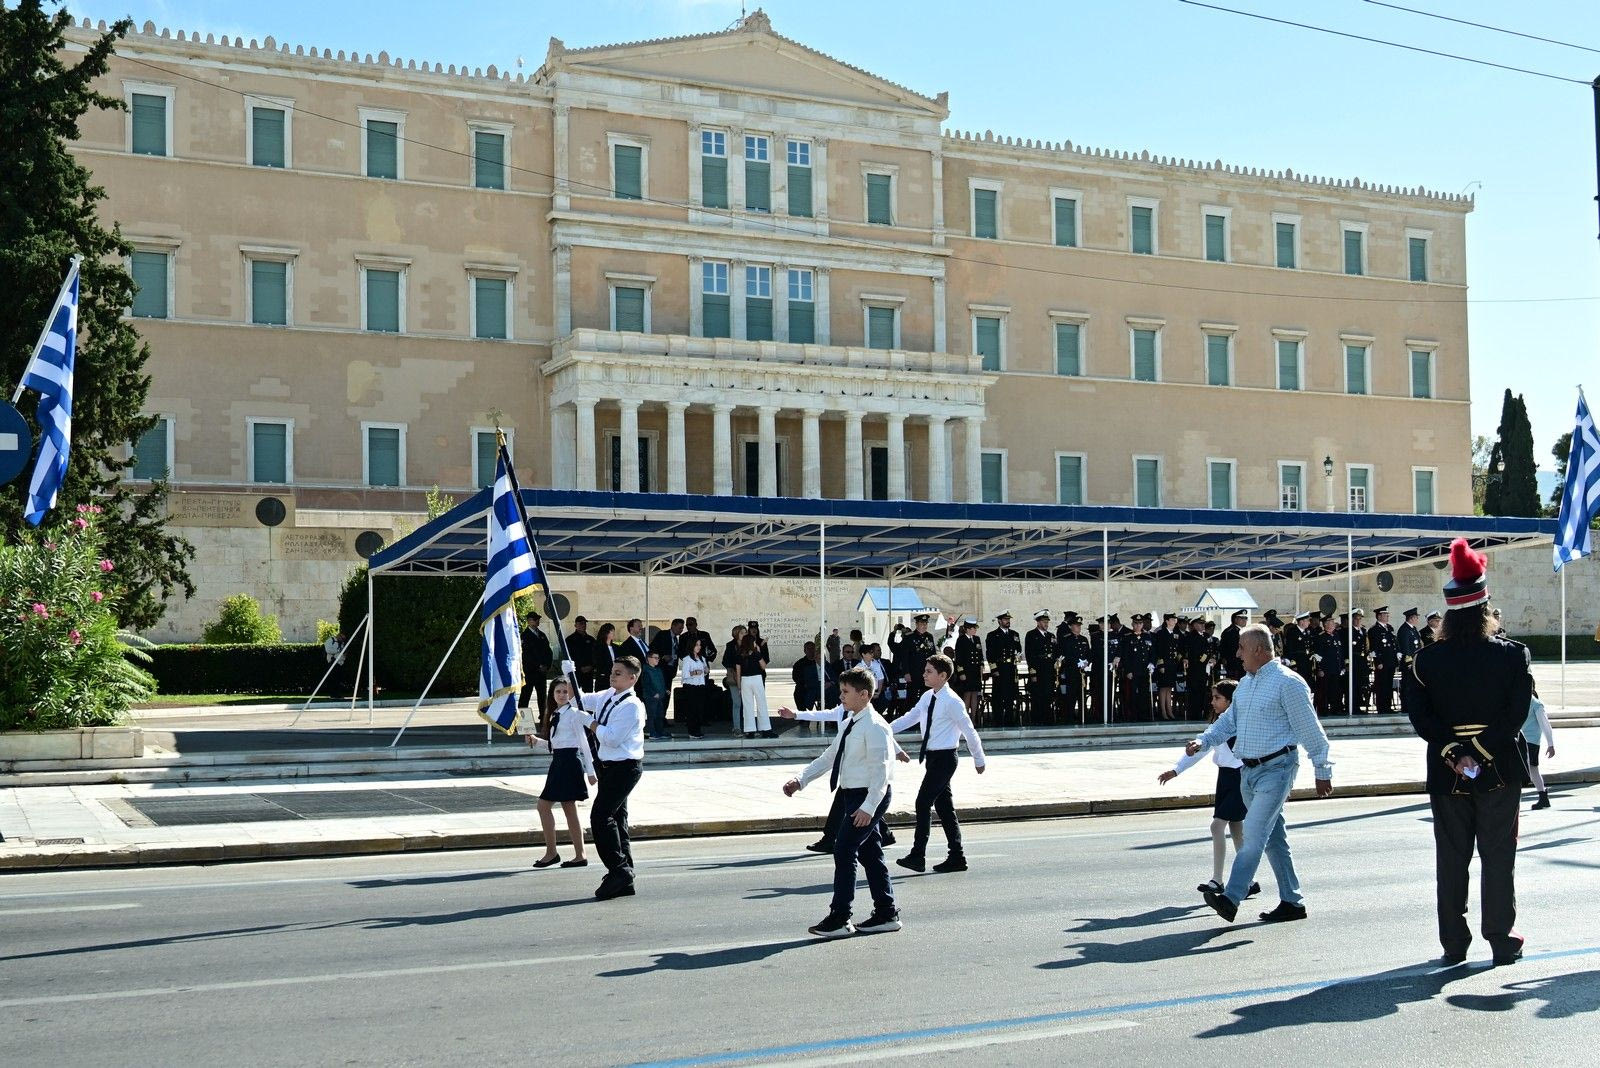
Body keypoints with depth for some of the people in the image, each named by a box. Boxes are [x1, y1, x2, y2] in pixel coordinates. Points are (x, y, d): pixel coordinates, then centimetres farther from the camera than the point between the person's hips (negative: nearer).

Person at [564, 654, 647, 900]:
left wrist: (588, 720, -17)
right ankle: (624, 880, 18)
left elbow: (611, 738, -23)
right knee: (616, 818, 12)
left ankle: (618, 869, -12)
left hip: (623, 767, -10)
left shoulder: (631, 706, -17)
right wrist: (570, 676, 11)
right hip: (609, 766, 10)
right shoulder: (608, 697, 10)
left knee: (600, 816, -17)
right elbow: (582, 700, 24)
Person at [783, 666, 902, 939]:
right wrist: (801, 780, 6)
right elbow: (829, 757, 15)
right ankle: (886, 914, 24)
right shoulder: (850, 724, 12)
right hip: (854, 795, 10)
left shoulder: (874, 727, -17)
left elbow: (881, 770, -21)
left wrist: (868, 807, -26)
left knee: (844, 850, -11)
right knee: (869, 853, 14)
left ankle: (839, 920, -6)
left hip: (869, 797, -10)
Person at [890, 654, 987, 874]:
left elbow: (969, 731, -10)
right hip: (932, 757, 9)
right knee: (944, 807, 11)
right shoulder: (927, 698, 8)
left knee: (923, 803, -11)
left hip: (944, 758, -9)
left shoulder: (952, 702, -16)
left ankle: (917, 856, -6)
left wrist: (979, 759, -3)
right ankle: (956, 857, 18)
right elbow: (910, 718, 16)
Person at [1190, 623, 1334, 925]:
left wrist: (1323, 771, -7)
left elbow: (1309, 729, -10)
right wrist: (1203, 741, 4)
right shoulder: (1246, 683, 14)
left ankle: (1231, 899, -21)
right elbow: (1229, 719, 20)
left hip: (1276, 768, -9)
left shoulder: (1287, 682, -12)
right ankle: (1292, 902, 22)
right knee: (1273, 838, 13)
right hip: (1249, 770, 9)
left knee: (1254, 834, -16)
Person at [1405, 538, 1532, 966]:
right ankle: (1501, 941, 12)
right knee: (1498, 857, 8)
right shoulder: (1511, 654, -7)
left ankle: (1454, 944, 12)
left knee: (1451, 859, 8)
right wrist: (1480, 752, -15)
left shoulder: (1427, 659, -4)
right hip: (1499, 771, -1)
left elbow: (1421, 717, -10)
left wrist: (1454, 754, -12)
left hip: (1446, 774, 1)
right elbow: (1516, 713, -14)